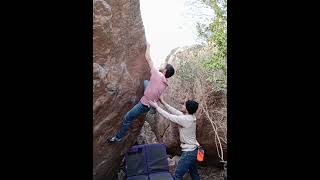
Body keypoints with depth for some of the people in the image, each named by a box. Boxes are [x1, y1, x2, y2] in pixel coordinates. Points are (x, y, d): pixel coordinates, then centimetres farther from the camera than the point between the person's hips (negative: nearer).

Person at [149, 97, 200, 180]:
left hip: (189, 151, -10)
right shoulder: (190, 117, 0)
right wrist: (163, 103, 9)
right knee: (194, 173, 22)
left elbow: (169, 116, -19)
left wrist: (157, 106, -9)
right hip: (193, 150, 10)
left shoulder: (185, 119, -25)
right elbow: (175, 112, 7)